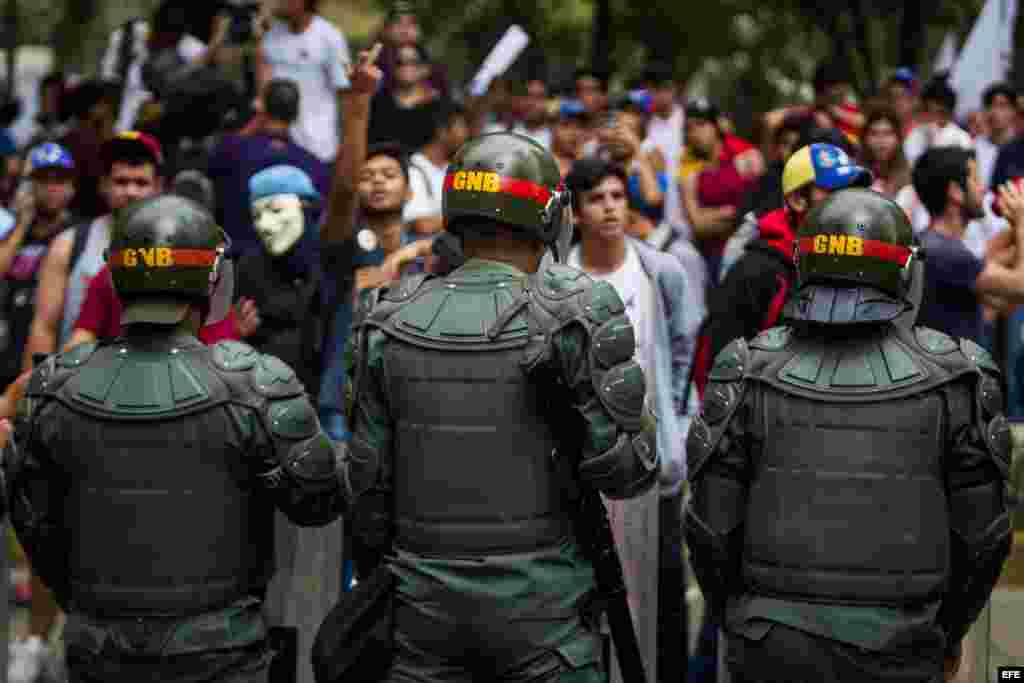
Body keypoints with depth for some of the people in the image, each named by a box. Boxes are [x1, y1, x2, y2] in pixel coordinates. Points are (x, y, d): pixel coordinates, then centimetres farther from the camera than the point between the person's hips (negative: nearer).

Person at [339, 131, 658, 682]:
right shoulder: (568, 320, -11)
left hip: (424, 597, 3)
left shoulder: (389, 324, -1)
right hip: (538, 601, -3)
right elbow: (626, 469, -11)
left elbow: (367, 476, 3)